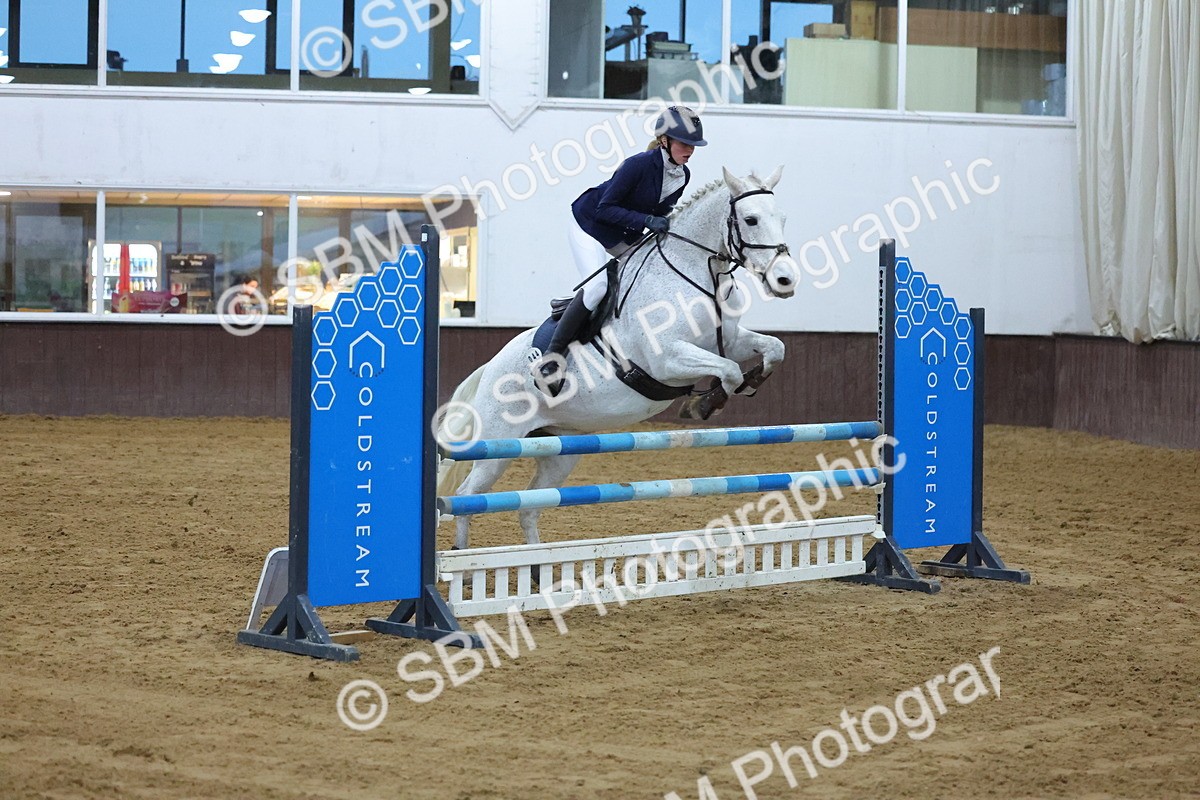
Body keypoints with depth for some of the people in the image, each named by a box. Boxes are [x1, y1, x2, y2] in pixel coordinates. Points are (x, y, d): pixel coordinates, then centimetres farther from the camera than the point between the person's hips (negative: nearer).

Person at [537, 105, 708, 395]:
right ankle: (552, 355, -23)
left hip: (624, 234, 8)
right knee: (599, 284, -26)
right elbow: (605, 208, -28)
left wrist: (666, 227, -11)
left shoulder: (683, 175, -6)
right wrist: (645, 221, -36)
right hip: (588, 222, -8)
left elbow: (662, 212, 9)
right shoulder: (638, 165, -29)